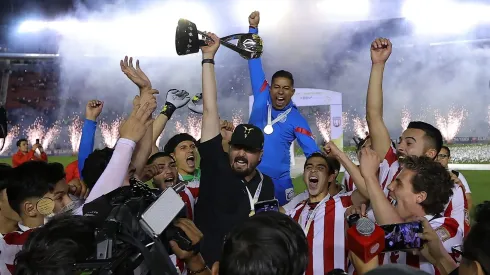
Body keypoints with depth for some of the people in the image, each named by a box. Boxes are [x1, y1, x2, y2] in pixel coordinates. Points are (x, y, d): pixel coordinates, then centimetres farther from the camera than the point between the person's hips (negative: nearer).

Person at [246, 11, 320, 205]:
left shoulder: (296, 120, -2)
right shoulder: (261, 99, 2)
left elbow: (313, 152, -2)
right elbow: (255, 62, 3)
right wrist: (253, 27, 3)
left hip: (278, 182, -1)